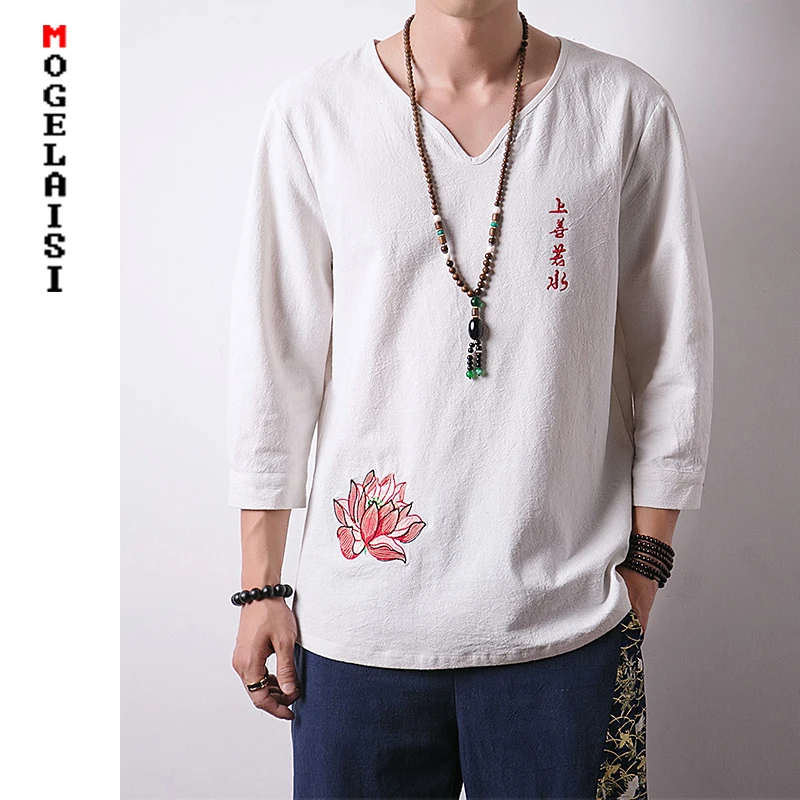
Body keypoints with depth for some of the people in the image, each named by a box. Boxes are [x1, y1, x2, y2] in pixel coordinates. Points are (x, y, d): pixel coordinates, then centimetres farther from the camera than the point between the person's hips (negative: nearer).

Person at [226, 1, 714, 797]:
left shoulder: (627, 110, -1)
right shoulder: (311, 111, -1)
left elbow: (672, 364, 3)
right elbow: (272, 360, 1)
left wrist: (643, 569, 3)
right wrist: (261, 585, 3)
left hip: (566, 617, 0)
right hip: (356, 618, 1)